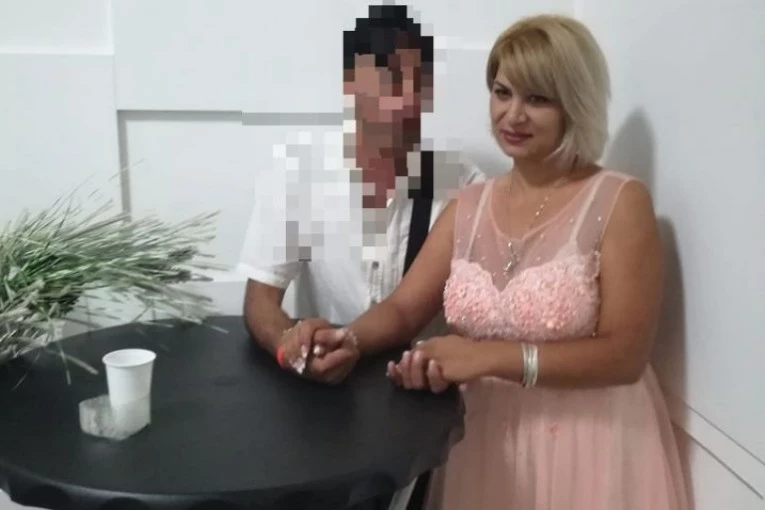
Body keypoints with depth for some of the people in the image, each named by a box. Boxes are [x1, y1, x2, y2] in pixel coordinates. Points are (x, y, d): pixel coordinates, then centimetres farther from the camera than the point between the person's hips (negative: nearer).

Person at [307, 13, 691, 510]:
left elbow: (624, 354, -17)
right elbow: (401, 310, 1)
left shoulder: (621, 202, -11)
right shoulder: (468, 207, 5)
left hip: (586, 445, -4)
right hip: (483, 440, 5)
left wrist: (489, 357, -25)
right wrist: (345, 338, -20)